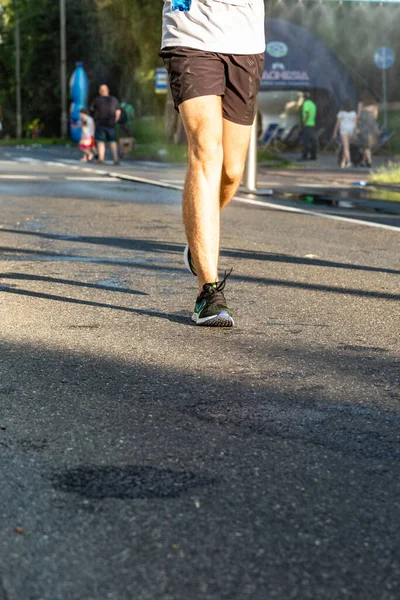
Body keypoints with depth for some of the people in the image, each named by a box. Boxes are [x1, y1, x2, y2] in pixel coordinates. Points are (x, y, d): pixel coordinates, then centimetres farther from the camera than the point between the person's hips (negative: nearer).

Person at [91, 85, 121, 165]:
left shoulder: (97, 100, -8)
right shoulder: (114, 100, 0)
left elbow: (92, 109, 7)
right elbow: (118, 112, 2)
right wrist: (115, 121, 8)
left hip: (100, 123, -3)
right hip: (111, 124, 3)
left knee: (100, 142, 2)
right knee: (113, 141, 10)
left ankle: (101, 159, -4)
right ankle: (116, 159, 4)